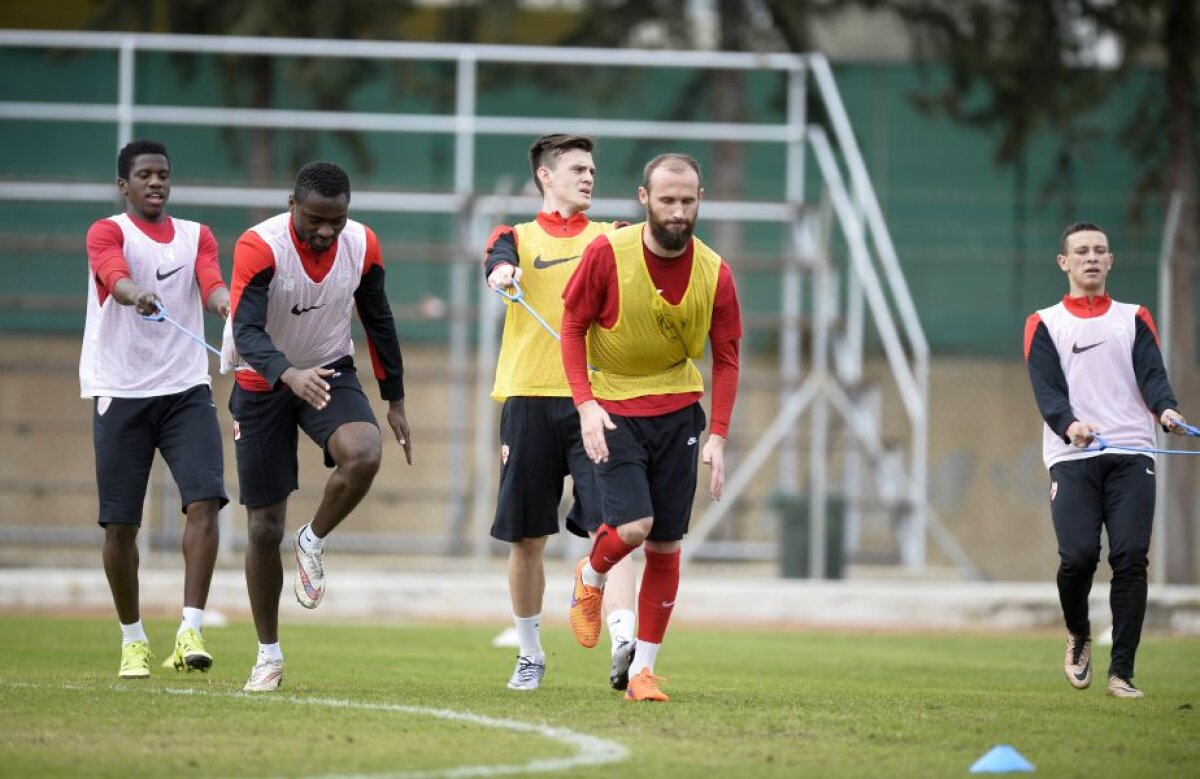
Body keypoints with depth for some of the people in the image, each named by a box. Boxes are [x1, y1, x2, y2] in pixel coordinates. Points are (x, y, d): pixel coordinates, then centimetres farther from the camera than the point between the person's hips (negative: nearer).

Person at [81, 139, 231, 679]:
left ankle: (190, 632, -16)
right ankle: (133, 640, 16)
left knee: (204, 502, -16)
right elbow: (115, 275, -23)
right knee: (120, 523, 1)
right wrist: (137, 296, -46)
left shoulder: (197, 236, 12)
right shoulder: (107, 232, 1)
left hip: (186, 391, 2)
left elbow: (211, 284, -9)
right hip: (121, 393, -2)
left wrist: (227, 304, -34)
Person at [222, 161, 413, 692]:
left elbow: (378, 320, 5)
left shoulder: (361, 245, -10)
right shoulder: (260, 246, -24)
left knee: (364, 454, -31)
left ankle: (313, 543, -2)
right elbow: (246, 331, -34)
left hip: (331, 373, 2)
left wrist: (395, 400, 9)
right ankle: (268, 654, 15)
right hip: (264, 384, -2)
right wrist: (290, 375, -52)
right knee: (264, 526, -1)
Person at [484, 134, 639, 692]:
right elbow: (499, 257, -13)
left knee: (609, 525, -16)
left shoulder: (607, 238, 14)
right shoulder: (519, 237, 10)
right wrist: (501, 270, -37)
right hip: (529, 399, 0)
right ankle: (530, 654, 22)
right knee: (527, 538, 6)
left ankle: (624, 643, -27)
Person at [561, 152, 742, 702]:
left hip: (678, 412, 3)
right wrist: (585, 403, -15)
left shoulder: (714, 273, -7)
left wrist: (718, 438, -6)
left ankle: (643, 669, 13)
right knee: (633, 525, -19)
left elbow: (726, 359, 2)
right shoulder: (607, 254, -14)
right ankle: (591, 578, 17)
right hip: (613, 407, -3)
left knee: (666, 545, 2)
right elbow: (573, 326, -4)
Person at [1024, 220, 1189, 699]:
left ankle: (1121, 671, -4)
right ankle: (1078, 637, 16)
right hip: (1072, 457, -1)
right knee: (1078, 555, -16)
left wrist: (1165, 408, -21)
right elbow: (1046, 389, -2)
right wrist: (1068, 424, -23)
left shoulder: (1135, 319, 17)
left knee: (1131, 557, -11)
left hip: (1131, 454, 1)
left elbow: (1152, 374, 2)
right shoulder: (1044, 325, 12)